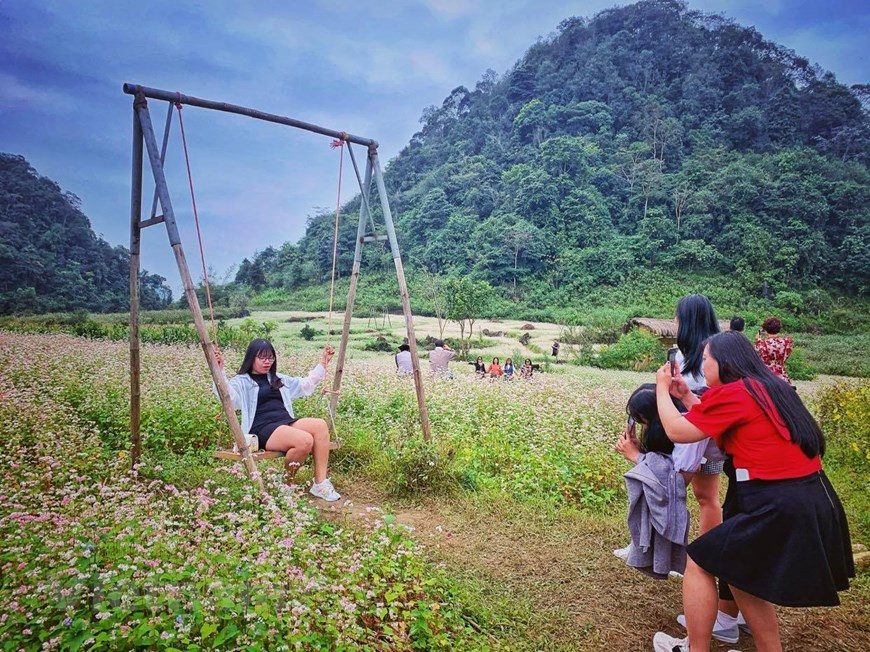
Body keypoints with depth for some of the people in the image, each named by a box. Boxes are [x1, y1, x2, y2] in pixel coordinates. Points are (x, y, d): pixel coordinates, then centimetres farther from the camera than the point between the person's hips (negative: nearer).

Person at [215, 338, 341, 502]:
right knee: (305, 440, -33)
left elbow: (306, 385, 30)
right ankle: (285, 482, -7)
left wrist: (323, 364, 24)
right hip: (263, 429, -6)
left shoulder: (278, 379, 25)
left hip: (286, 422, 7)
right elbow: (228, 397, -15)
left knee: (320, 425, -25)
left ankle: (320, 483, -21)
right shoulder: (241, 382, 6)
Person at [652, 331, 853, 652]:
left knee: (699, 562, 4)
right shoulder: (766, 387, 13)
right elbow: (719, 425, 22)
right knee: (737, 572, 23)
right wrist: (687, 397, 21)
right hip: (812, 502, 9)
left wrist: (662, 388, 7)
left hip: (780, 509, -9)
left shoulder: (733, 392, -14)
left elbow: (676, 431, -7)